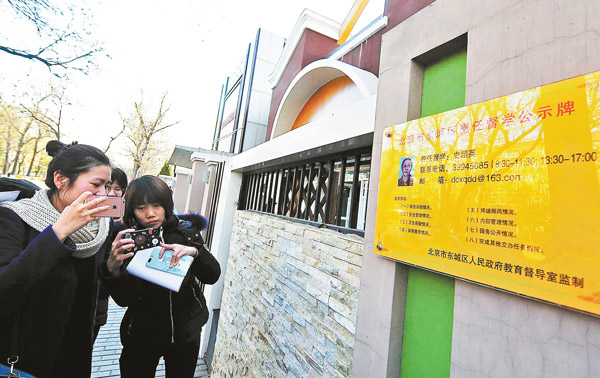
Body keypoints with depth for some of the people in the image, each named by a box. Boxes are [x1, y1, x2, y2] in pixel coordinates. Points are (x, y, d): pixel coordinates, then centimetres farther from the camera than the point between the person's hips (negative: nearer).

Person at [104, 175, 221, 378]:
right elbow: (125, 299, -17)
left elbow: (212, 276, -14)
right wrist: (113, 268, -35)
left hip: (185, 332, 2)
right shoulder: (127, 241, -11)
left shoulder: (185, 230, -10)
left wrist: (194, 251, -32)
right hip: (142, 336, -1)